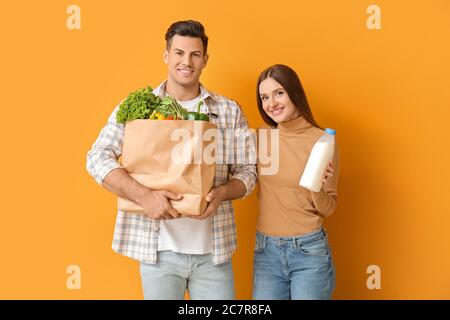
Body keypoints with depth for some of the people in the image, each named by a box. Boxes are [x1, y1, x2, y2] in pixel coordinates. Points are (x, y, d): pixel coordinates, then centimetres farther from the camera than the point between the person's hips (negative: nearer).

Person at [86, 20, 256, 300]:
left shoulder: (230, 111, 4)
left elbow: (247, 171, 6)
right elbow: (98, 158, -8)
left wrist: (221, 193, -15)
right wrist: (144, 195, -22)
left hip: (213, 250, 1)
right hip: (158, 249, -1)